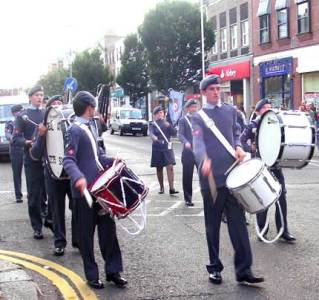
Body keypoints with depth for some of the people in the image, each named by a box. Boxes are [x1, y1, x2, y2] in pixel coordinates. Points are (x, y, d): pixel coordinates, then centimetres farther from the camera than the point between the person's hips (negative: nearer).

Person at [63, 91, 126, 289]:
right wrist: (78, 178, -38)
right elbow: (68, 160, -21)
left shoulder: (90, 126, 15)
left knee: (108, 228, 10)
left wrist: (110, 161, 6)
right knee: (87, 234, 4)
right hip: (84, 191, -8)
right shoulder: (75, 130, -13)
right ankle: (92, 275, 15)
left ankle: (113, 270, 19)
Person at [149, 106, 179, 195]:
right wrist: (154, 138, -35)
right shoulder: (153, 124, 4)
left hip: (167, 147, 0)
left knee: (170, 167, -11)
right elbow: (151, 133, -13)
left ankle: (171, 188, -14)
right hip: (157, 148, 0)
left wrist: (169, 126, -15)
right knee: (159, 169, 7)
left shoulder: (167, 123, 9)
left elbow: (174, 133, 2)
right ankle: (161, 187, 20)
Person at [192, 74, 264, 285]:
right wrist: (204, 161, -35)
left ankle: (244, 270, 2)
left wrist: (238, 147, 0)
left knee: (238, 221, -1)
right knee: (213, 224, 6)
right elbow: (198, 143, -15)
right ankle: (215, 268, 19)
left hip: (232, 174, 3)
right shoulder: (199, 117, 0)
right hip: (211, 177, -3)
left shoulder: (231, 110, 13)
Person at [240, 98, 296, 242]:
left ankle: (283, 230, 10)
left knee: (281, 196, 1)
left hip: (275, 164, 3)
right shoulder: (253, 126, -1)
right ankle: (262, 230, 16)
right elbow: (241, 141, -7)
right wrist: (251, 148, -23)